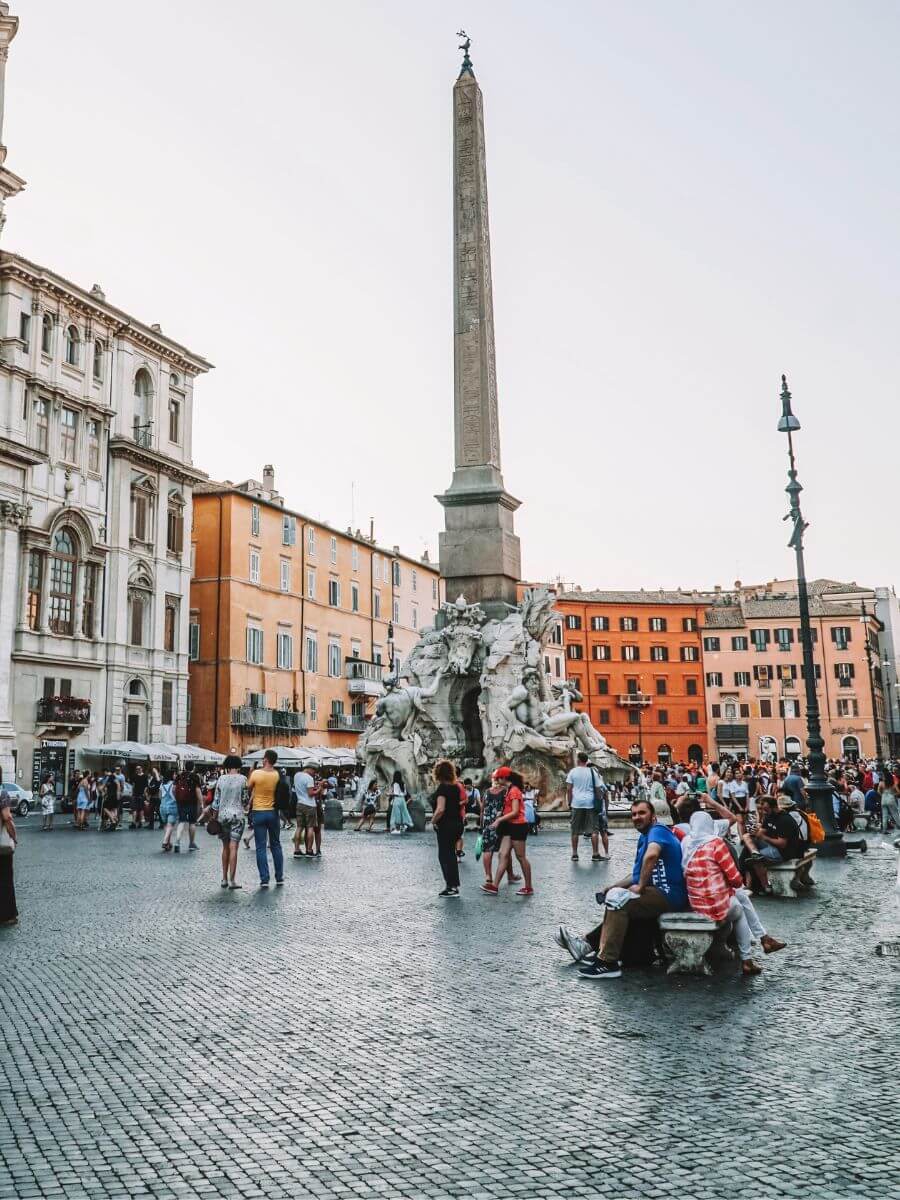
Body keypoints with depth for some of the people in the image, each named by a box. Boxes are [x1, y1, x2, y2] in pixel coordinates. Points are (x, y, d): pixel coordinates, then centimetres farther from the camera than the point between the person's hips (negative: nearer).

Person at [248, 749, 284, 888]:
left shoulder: (256, 773, -12)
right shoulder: (278, 775, -5)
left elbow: (248, 787, 2)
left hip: (258, 812, -2)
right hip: (273, 812, 2)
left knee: (261, 847, 2)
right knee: (276, 845, 14)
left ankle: (264, 879, 0)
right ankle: (279, 877, 17)